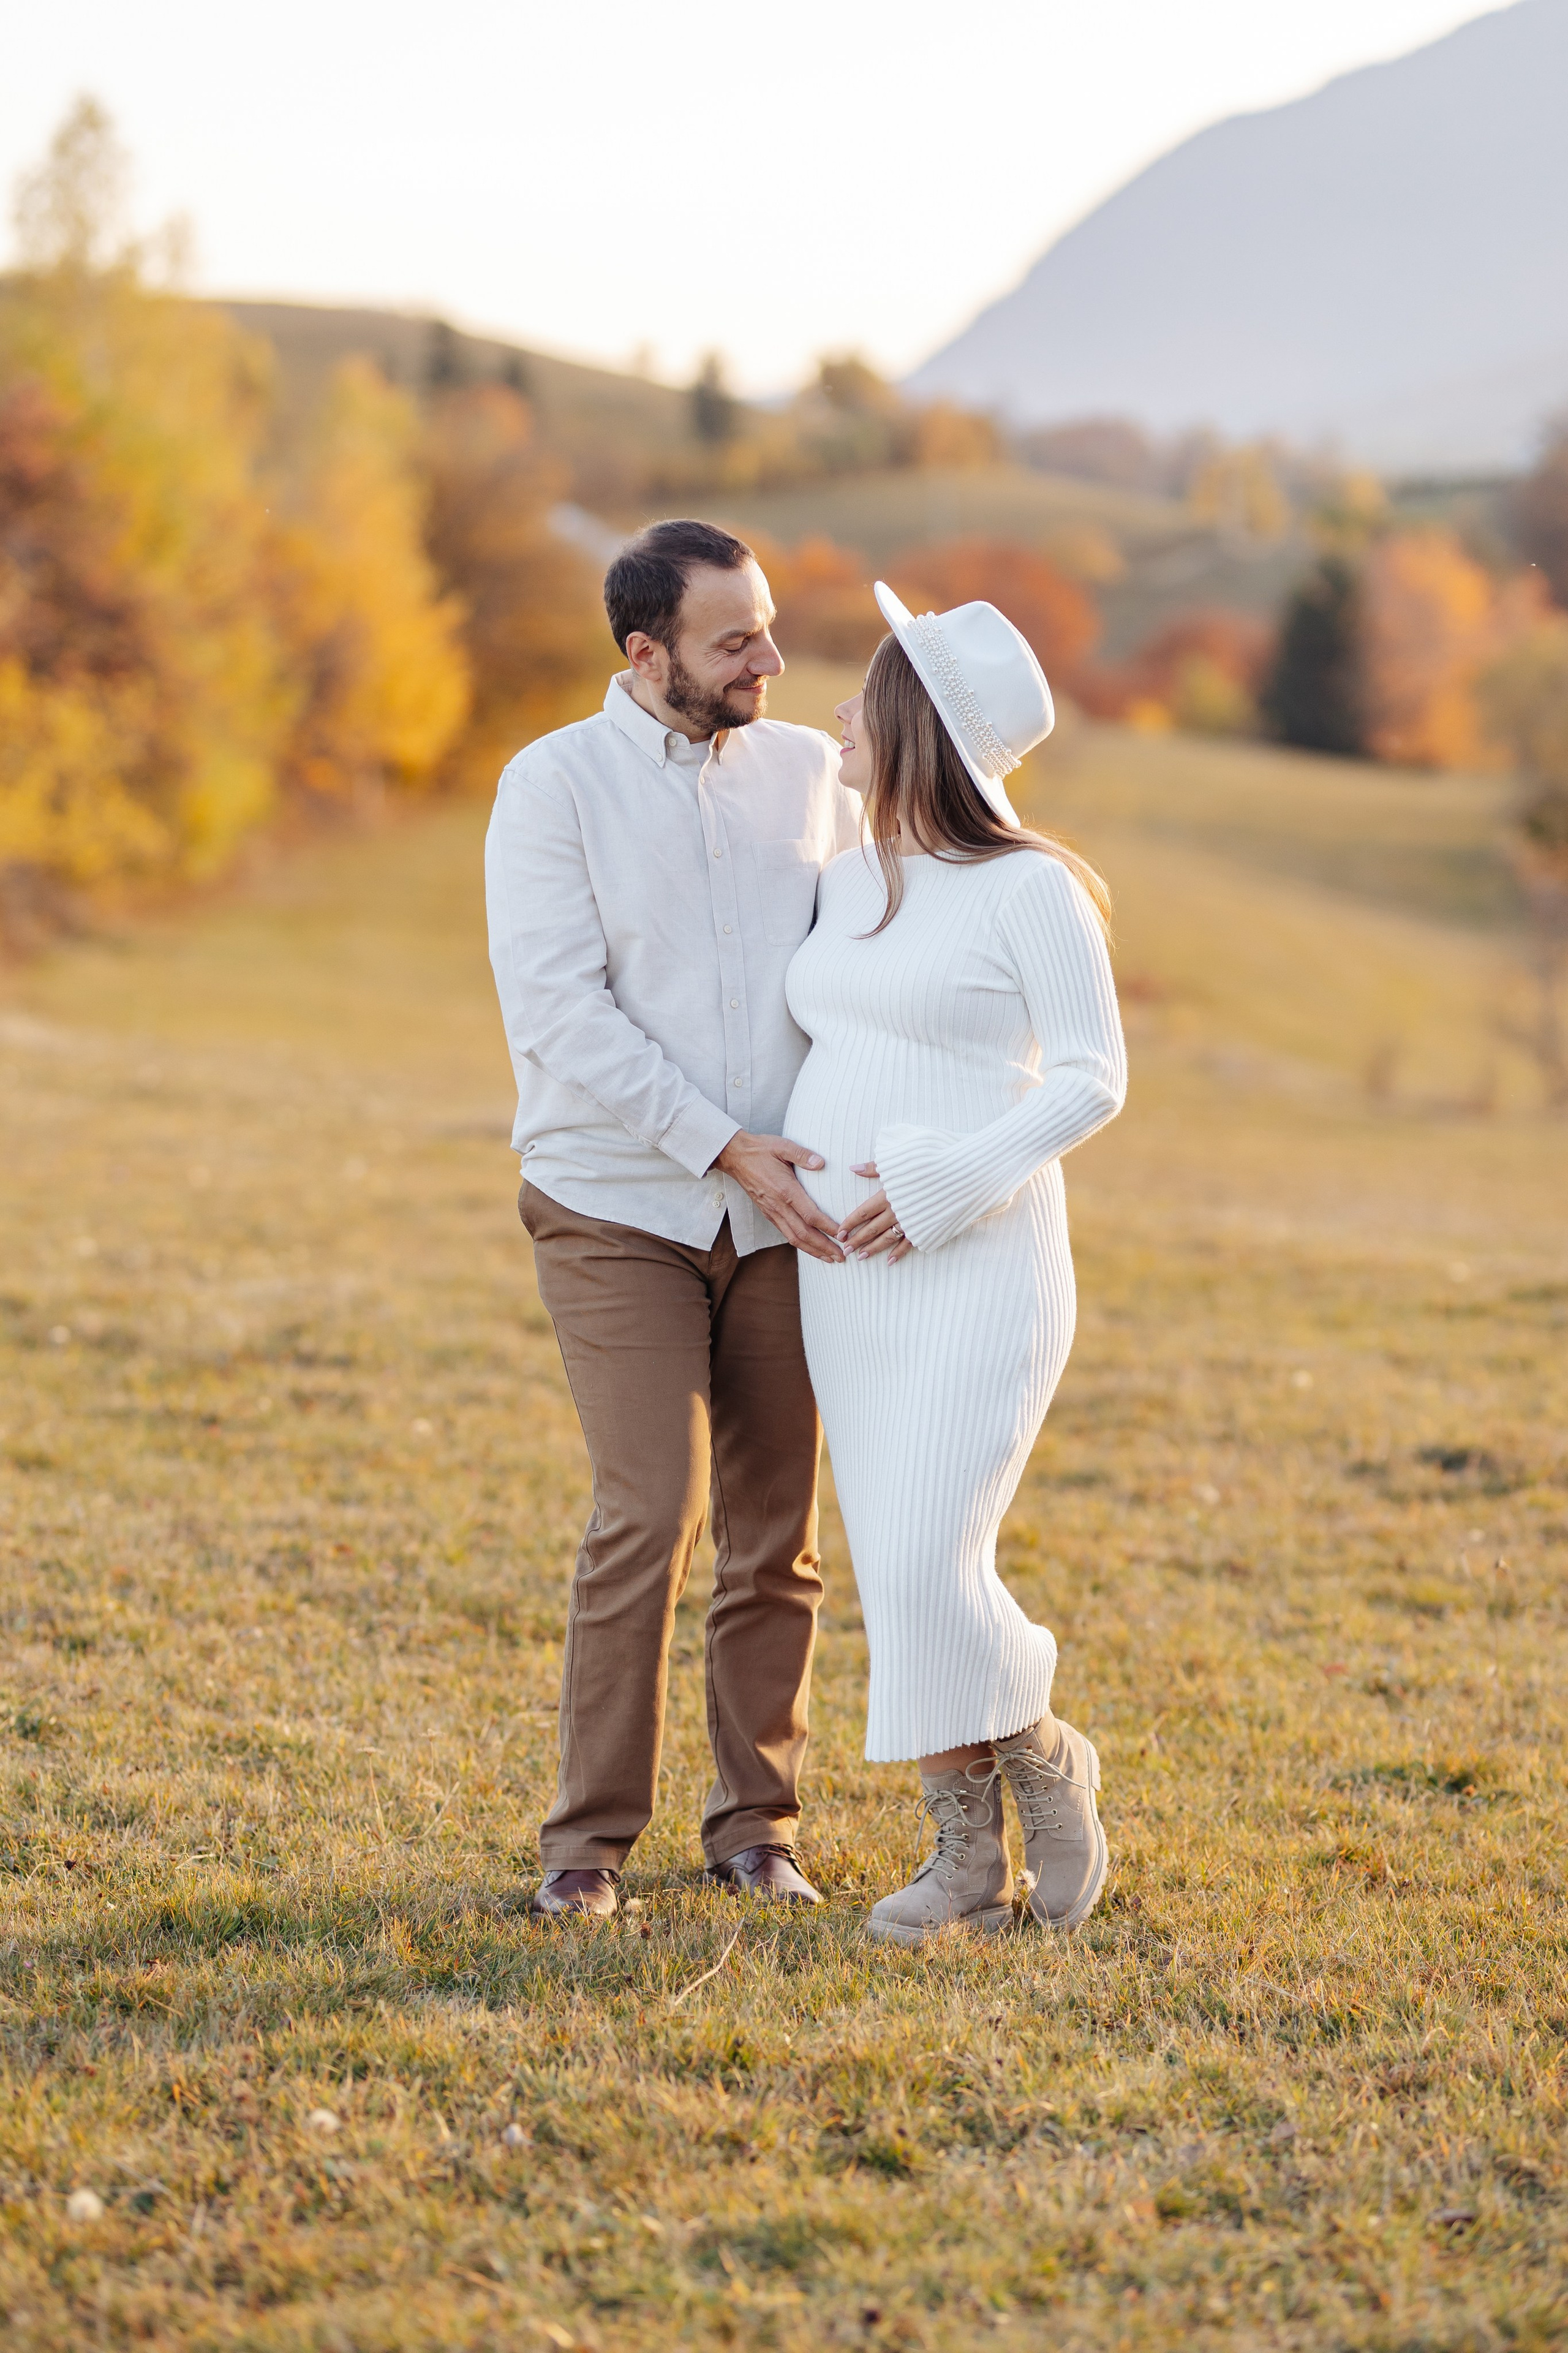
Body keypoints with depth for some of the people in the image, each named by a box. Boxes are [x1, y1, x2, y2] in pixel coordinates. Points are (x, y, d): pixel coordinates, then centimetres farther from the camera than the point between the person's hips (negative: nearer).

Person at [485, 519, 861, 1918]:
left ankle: (757, 1825, 16)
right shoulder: (555, 786, -5)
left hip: (782, 1211, 4)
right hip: (622, 1210, -4)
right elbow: (560, 1014, -13)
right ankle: (590, 1837, -2)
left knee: (778, 1529, 4)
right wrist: (722, 1146, -19)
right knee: (652, 1514, -13)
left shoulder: (809, 774, 7)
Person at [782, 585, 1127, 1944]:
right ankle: (969, 1853, 12)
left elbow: (1093, 1079, -12)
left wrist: (944, 1187, -19)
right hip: (847, 1271, 7)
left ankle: (1047, 1763, 12)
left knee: (929, 1568, -14)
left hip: (977, 1272, -7)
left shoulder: (1031, 889, -10)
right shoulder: (849, 879, 12)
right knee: (896, 1570, 4)